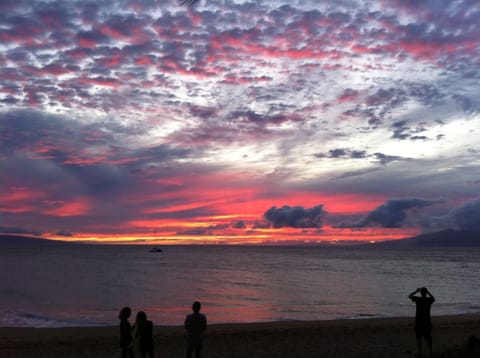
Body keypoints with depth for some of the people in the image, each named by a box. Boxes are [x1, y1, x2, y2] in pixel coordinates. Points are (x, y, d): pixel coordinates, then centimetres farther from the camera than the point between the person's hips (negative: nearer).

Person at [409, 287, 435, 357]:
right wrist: (428, 292, 24)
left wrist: (416, 291, 18)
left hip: (418, 321, -2)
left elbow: (409, 296, 10)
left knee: (419, 338, 5)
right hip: (427, 321, 2)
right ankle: (430, 352, 14)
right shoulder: (429, 299, -2)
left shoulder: (418, 299, -8)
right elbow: (434, 299, 24)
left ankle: (419, 353, 2)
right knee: (428, 337, 13)